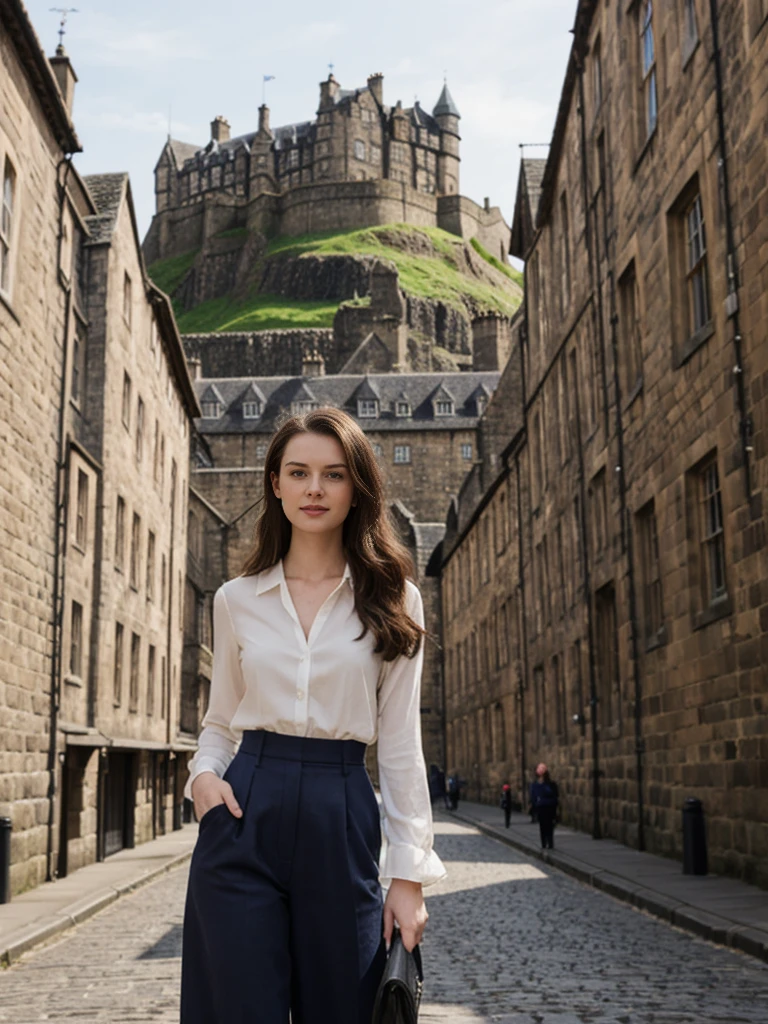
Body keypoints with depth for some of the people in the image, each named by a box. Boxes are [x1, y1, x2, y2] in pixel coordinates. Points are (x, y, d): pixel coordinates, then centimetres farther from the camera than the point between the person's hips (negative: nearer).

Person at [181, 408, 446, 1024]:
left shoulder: (393, 601, 3)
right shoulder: (237, 600, 8)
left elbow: (401, 744, 2)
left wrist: (409, 874, -2)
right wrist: (204, 773, -5)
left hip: (341, 821, 0)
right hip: (243, 818, 1)